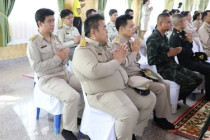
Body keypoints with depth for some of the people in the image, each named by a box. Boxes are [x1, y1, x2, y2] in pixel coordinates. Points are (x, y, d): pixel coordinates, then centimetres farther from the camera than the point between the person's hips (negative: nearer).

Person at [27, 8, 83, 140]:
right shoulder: (33, 43, -10)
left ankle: (81, 115, 15)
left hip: (65, 74, 7)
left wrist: (64, 57, -12)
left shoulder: (56, 38, 10)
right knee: (73, 96, -29)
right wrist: (58, 58, -20)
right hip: (48, 79, -7)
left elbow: (64, 61, 12)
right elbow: (37, 67, -18)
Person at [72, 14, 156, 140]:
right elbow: (94, 71, -31)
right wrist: (116, 61, -17)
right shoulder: (83, 50, -13)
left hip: (123, 87, 10)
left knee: (150, 99, 10)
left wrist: (120, 56, -2)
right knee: (130, 113, -30)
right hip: (103, 94, -9)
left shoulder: (103, 46, 15)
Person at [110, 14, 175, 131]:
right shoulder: (116, 44, -14)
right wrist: (134, 51, -14)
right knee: (160, 88, -16)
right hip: (130, 77, -9)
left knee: (166, 84, 3)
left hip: (139, 72, 9)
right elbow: (123, 64, -22)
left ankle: (165, 113, 16)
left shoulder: (130, 40, 9)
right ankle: (159, 118, 5)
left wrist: (137, 50, -2)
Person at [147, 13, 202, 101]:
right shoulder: (153, 39, -16)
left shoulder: (164, 37, 14)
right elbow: (151, 61, -22)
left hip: (173, 66, 10)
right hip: (163, 70, -10)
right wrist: (168, 54, -17)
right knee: (190, 82, -19)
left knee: (197, 79, 5)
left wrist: (174, 51, 2)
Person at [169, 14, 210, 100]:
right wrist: (188, 41, -14)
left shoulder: (182, 33, 11)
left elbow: (190, 47, 15)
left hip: (191, 58, 10)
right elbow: (182, 52, -24)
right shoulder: (175, 36, -18)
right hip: (185, 62, -10)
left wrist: (190, 40, -5)